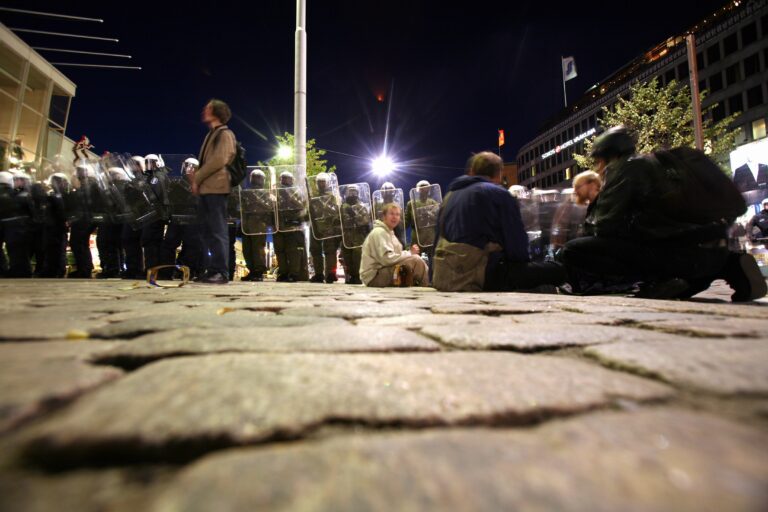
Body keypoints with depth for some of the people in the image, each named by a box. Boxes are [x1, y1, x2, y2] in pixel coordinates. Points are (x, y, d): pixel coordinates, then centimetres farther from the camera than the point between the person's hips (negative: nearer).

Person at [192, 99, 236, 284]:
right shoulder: (211, 135, 24)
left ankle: (222, 272, -9)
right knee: (207, 231, 6)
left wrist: (197, 178, -10)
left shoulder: (225, 133, -2)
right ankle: (212, 270, 10)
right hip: (206, 188, 9)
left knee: (218, 231, -11)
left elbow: (219, 160, -15)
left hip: (216, 188, -9)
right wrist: (197, 179, 9)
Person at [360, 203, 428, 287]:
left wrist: (410, 252, -5)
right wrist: (410, 253, -14)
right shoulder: (379, 232, -13)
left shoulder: (389, 232, 18)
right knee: (415, 260, -20)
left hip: (382, 272, 10)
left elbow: (393, 256, 12)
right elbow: (387, 259, -23)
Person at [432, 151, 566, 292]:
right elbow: (516, 243, -5)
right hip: (479, 275, -7)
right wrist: (523, 263, 14)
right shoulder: (500, 194, 1)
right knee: (555, 271, 3)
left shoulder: (450, 194, 19)